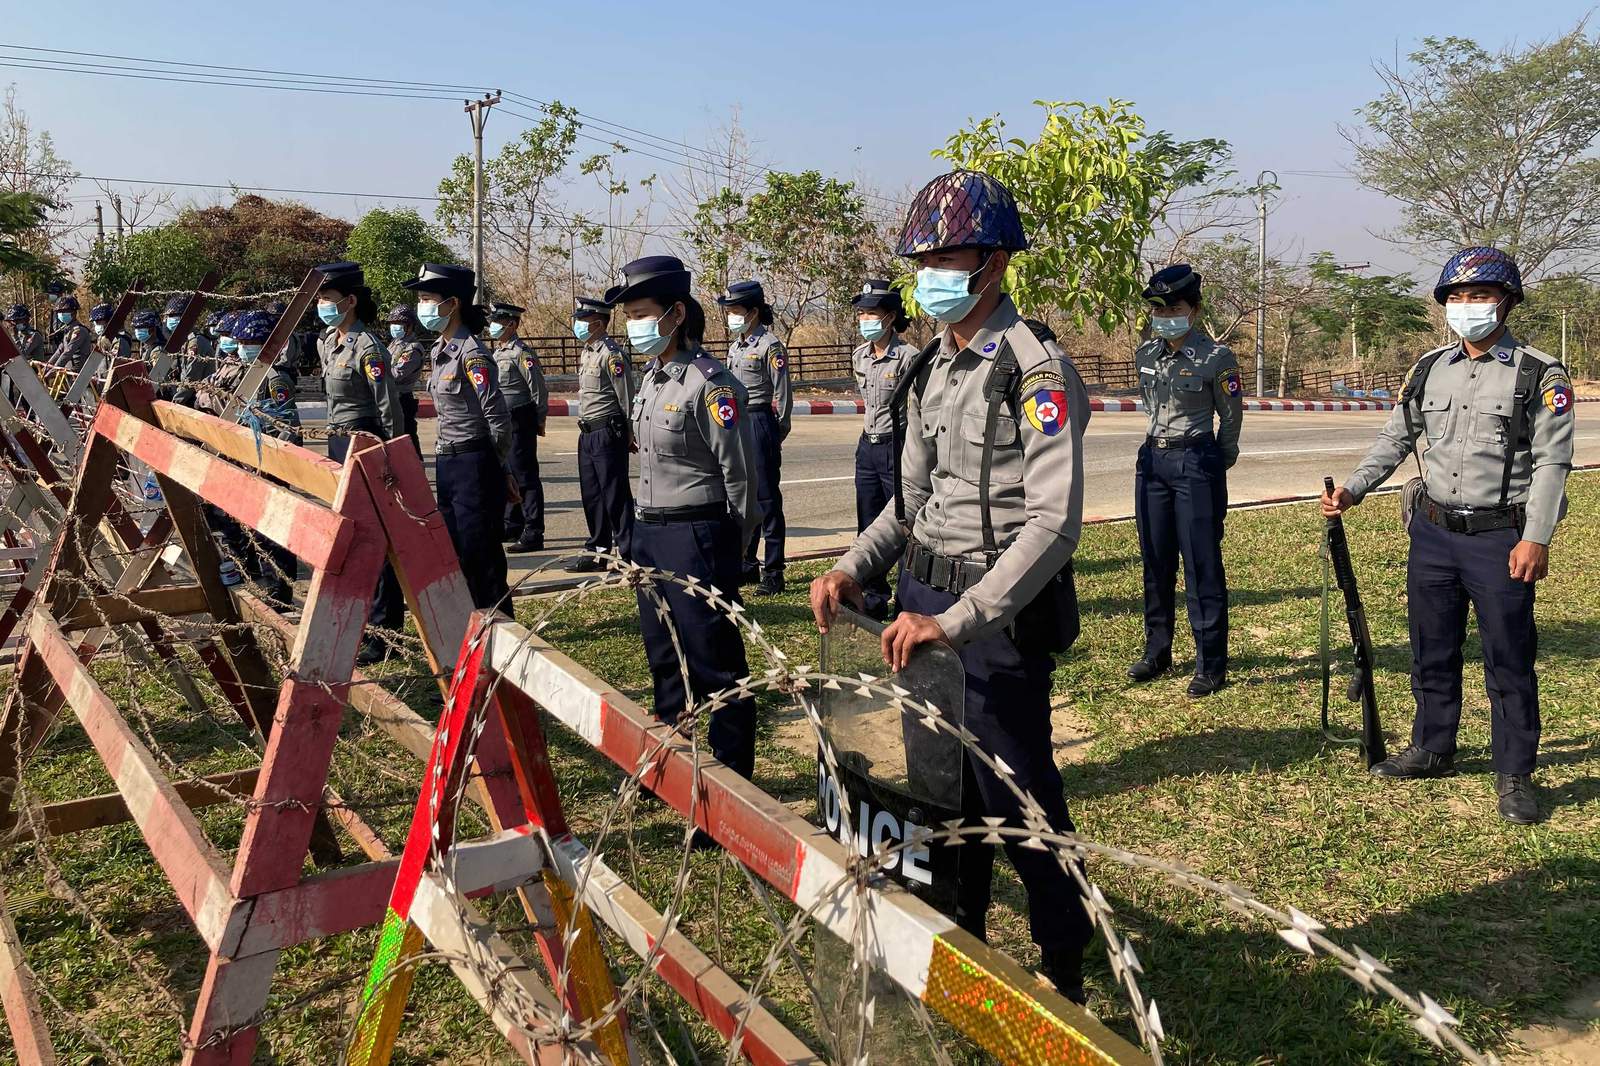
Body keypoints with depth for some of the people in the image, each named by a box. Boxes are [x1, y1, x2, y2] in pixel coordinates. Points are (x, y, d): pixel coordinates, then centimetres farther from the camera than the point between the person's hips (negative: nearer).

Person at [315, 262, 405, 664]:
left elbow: (389, 406, -17)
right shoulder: (326, 342, 11)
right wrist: (336, 437, 21)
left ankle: (384, 630, 1)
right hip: (339, 442, 9)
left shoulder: (368, 347, -16)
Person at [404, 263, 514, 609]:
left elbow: (499, 418, -18)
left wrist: (497, 465, -7)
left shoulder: (471, 353, -16)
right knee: (456, 555, 14)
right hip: (446, 464, 9)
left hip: (474, 464, -9)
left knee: (480, 557, -2)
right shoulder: (439, 351, 11)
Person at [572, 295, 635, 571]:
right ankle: (598, 550, 24)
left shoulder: (612, 354, -15)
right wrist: (586, 430, 18)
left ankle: (628, 555, 5)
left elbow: (627, 399, -15)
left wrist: (628, 436, -13)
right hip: (587, 434, 9)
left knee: (616, 497, -3)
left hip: (608, 434, -9)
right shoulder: (586, 353, 14)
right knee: (591, 496, 14)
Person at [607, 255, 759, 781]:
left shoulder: (709, 383, -16)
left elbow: (740, 475, -14)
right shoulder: (650, 377, 10)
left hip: (697, 535, -9)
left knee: (714, 661, 1)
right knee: (664, 659, 19)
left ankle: (732, 774, 14)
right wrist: (645, 532, 15)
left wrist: (728, 550, -5)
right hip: (648, 532, 9)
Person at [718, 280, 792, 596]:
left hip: (760, 424, -8)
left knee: (767, 499, -4)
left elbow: (782, 395, -10)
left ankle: (773, 572, 1)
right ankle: (747, 563, 24)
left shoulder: (770, 346, -10)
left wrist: (776, 435, -7)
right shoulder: (735, 346, 15)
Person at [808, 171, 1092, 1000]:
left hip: (999, 614, -7)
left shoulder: (1036, 371, -16)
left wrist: (957, 620, -28)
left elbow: (1053, 524, -23)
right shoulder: (931, 369, 10)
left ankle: (1064, 970, 26)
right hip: (923, 601, 8)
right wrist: (853, 567, 2)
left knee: (1017, 796, 4)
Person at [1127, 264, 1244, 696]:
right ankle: (1157, 652, 24)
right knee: (1155, 563, 12)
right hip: (1152, 459, 6)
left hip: (1196, 462, -6)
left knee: (1201, 566, -3)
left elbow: (1231, 417, 0)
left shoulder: (1215, 358, -10)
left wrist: (1215, 466, 9)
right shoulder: (1146, 354, 6)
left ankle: (1211, 665, 5)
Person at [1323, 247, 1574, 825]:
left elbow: (1552, 462, -8)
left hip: (1501, 540, -4)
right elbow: (1395, 439, 16)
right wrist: (1352, 490, 4)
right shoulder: (1430, 368, 8)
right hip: (1433, 533, 5)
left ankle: (1515, 774, 16)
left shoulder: (1539, 375, -5)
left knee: (1509, 662, 3)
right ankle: (1432, 750, 31)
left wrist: (1536, 538, -16)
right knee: (1431, 652, 15)